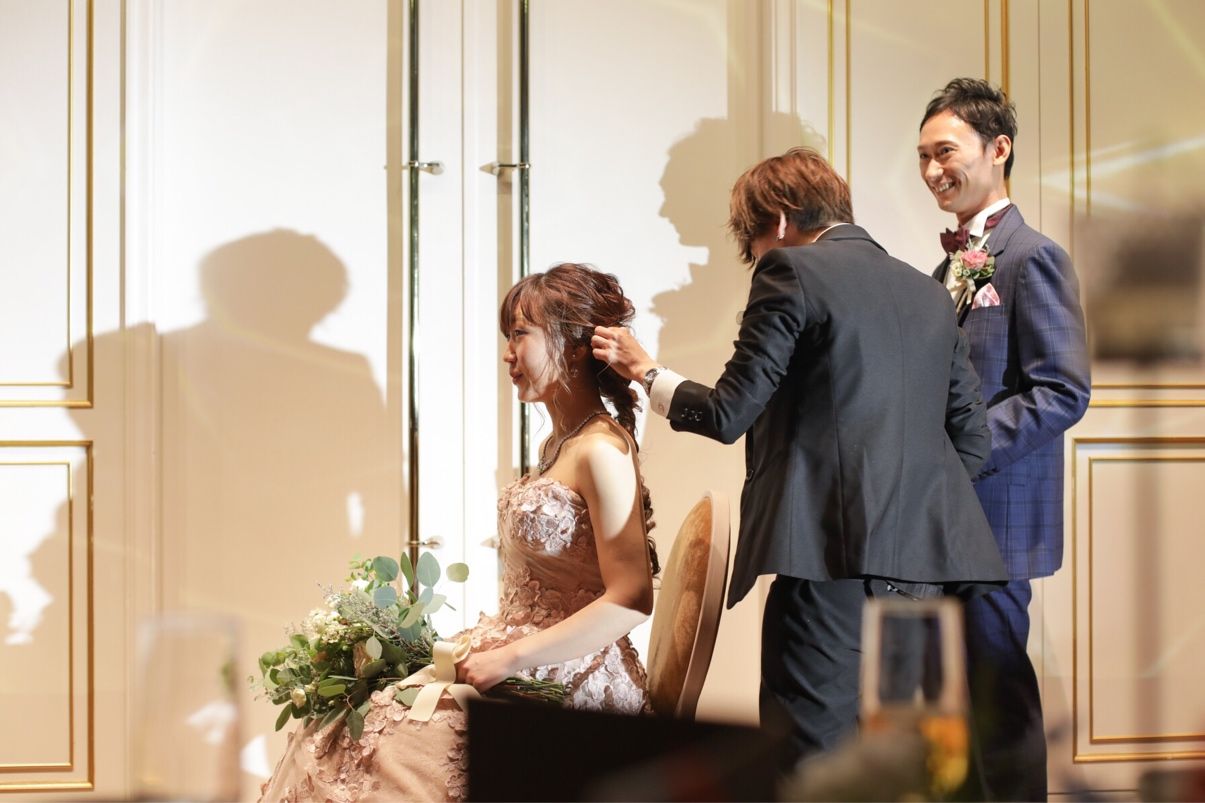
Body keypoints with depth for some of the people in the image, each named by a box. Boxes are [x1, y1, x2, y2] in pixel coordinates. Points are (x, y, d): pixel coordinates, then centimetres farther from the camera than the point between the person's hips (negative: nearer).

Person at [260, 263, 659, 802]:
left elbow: (631, 600, -21)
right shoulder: (558, 444, 16)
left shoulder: (601, 451, -14)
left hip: (567, 690, -9)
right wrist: (482, 649, 4)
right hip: (531, 675, 9)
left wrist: (507, 659, -19)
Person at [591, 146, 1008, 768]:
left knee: (810, 750, -5)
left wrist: (645, 374, 11)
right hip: (924, 553, 7)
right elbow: (971, 436, 17)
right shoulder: (926, 292, 19)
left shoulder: (791, 272, -1)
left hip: (834, 550, -7)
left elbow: (728, 413, -4)